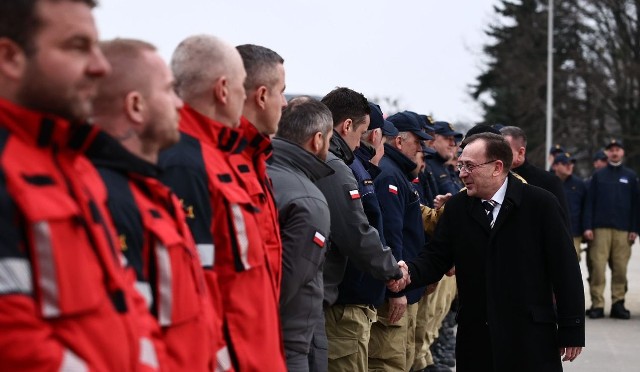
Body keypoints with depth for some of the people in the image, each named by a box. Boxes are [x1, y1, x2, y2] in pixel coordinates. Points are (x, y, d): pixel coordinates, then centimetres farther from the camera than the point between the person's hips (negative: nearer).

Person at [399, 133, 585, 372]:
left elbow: (566, 269, -4)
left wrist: (571, 332, -5)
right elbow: (436, 258, 5)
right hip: (475, 337, 4)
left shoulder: (540, 203, -4)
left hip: (531, 337, -3)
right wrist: (410, 273, -18)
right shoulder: (456, 207, 7)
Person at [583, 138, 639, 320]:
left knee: (620, 269, -2)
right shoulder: (598, 176, 11)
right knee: (598, 267, -7)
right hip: (600, 229, -1)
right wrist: (588, 227, -3)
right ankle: (597, 304, -3)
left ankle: (618, 303, 5)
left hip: (623, 230, 1)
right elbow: (589, 202, 6)